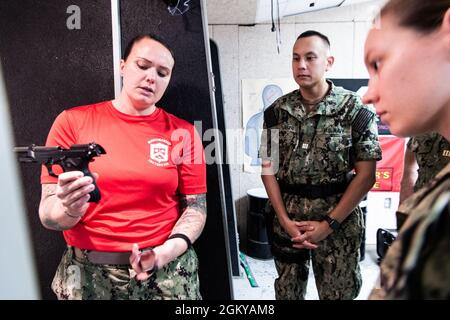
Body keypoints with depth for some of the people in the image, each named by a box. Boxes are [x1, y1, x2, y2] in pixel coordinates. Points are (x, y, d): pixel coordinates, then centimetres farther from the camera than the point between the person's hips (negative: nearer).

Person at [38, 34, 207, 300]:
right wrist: (69, 209, -26)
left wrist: (168, 251, -18)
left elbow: (196, 206, -2)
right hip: (88, 274, 1)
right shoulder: (72, 122, -4)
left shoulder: (183, 132, -3)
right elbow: (48, 214, -4)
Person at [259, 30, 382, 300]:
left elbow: (366, 175, -9)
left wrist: (328, 225, -12)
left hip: (339, 222, -2)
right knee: (287, 292, 17)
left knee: (338, 293, 11)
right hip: (286, 220, 3)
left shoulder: (356, 110, -8)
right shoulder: (276, 111, 0)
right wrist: (285, 220, -6)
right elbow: (269, 169, 2)